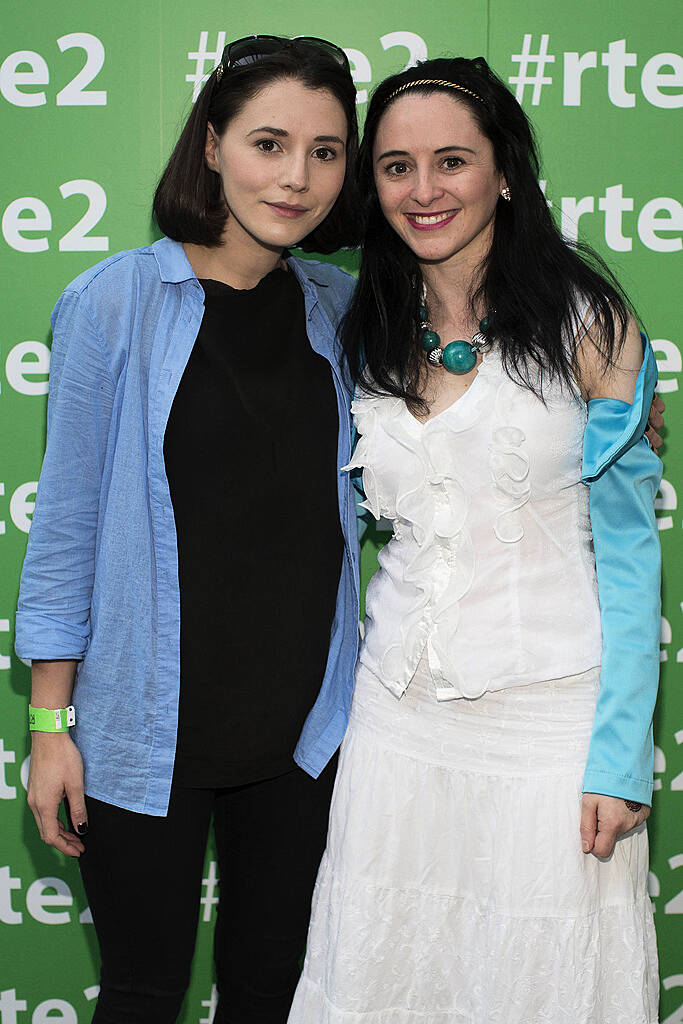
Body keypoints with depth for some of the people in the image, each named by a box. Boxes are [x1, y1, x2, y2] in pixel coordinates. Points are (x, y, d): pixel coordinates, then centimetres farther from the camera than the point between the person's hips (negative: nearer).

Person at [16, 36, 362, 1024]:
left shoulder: (341, 307, 1)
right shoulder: (114, 301, -11)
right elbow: (67, 518, -7)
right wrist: (51, 723, -6)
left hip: (304, 716, 4)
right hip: (151, 723, -3)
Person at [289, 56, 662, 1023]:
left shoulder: (584, 319, -6)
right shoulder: (367, 335, 7)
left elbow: (628, 545, -7)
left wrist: (619, 755, -11)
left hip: (550, 715, -4)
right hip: (399, 714, 4)